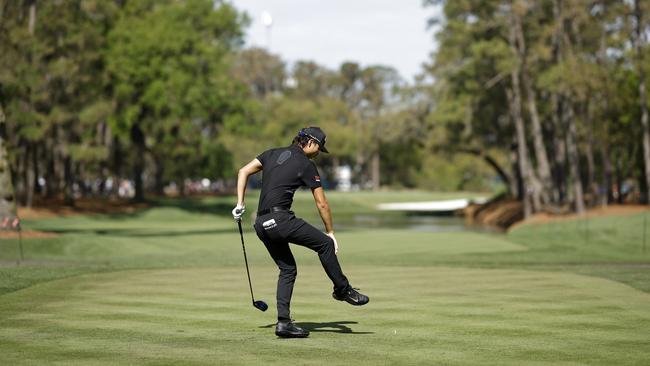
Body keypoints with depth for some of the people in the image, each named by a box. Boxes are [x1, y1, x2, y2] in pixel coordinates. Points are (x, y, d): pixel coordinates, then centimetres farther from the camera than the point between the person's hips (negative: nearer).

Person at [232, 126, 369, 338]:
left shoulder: (273, 154, 18)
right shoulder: (306, 165, 0)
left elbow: (244, 172, 12)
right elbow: (322, 204, 3)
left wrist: (240, 204, 12)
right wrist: (331, 232, 13)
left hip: (261, 224, 7)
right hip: (280, 219, -7)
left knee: (287, 269, 13)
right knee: (325, 243, 5)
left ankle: (283, 322, 7)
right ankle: (343, 290, 16)